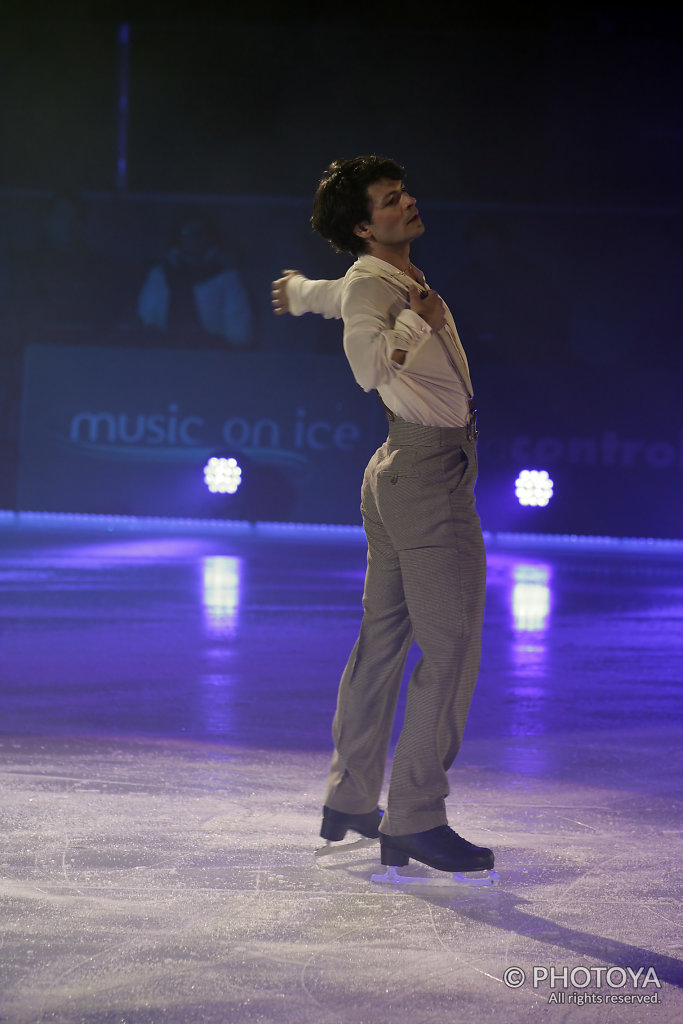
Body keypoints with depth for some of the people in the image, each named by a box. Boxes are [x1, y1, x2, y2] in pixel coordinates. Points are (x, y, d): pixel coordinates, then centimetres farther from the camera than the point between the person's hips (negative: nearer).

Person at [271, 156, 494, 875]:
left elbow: (322, 292, 38)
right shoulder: (372, 287, -15)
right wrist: (421, 321, -22)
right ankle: (414, 823, -10)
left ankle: (350, 801, 25)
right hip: (431, 472, -10)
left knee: (382, 639, 16)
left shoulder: (393, 279, 14)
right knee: (450, 650, -10)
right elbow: (367, 363, -36)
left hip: (400, 472, 10)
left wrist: (297, 290, 59)